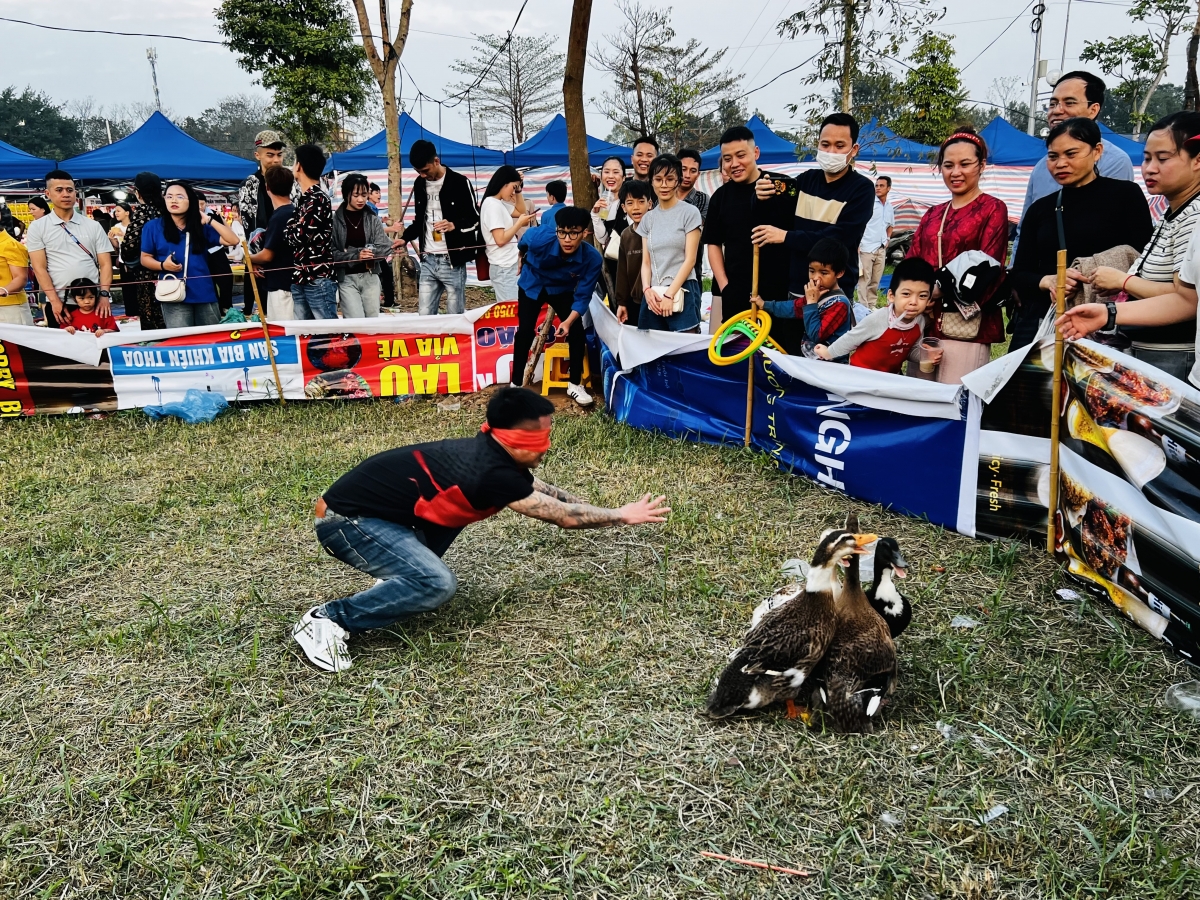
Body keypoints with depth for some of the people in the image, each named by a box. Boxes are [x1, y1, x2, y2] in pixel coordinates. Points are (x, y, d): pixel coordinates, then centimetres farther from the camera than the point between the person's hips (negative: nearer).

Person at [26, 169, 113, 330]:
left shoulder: (93, 226, 9)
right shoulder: (37, 227, 5)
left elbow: (105, 264, 5)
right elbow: (39, 268, -1)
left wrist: (104, 295, -9)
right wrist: (55, 301, -11)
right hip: (59, 304, -1)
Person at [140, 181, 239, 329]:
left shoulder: (201, 226, 11)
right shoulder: (153, 227, 5)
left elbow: (232, 240, 3)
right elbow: (145, 258, 9)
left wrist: (210, 220, -1)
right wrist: (162, 265, -11)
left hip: (204, 293, 2)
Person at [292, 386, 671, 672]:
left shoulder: (488, 454, 5)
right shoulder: (493, 474, -21)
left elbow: (548, 492, 20)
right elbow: (564, 516, -10)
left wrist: (610, 513, 22)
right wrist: (623, 515, 3)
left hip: (361, 503, 10)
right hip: (345, 519, -10)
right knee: (438, 584, -22)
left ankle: (399, 577, 18)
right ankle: (327, 619, -12)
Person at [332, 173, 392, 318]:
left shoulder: (373, 219, 5)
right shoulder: (335, 220, -3)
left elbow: (384, 248, -2)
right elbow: (331, 253, -8)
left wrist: (367, 253, -17)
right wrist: (355, 256, -19)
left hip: (370, 276, 3)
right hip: (346, 278, -3)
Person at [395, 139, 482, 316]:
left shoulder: (460, 182, -8)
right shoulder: (420, 184, 11)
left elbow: (475, 219, -5)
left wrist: (455, 225, -24)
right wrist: (405, 238, 6)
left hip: (452, 261, -5)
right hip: (428, 261, 5)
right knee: (424, 315, 5)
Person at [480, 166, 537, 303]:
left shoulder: (500, 203, 12)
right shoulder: (492, 204, -15)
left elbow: (520, 213, 26)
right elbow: (500, 240, -21)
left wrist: (518, 192, 16)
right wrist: (520, 223, -10)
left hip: (508, 265, 9)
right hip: (503, 267, -9)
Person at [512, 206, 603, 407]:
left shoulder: (592, 258, -35)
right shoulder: (539, 238, -37)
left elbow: (583, 296, -25)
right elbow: (522, 244, -10)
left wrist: (568, 321, -41)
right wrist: (522, 262, 12)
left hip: (562, 289, 1)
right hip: (532, 285, -1)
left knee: (576, 330, -10)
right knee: (525, 331, -7)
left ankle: (575, 385, 5)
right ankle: (516, 384, 6)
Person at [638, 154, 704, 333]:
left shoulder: (690, 212, 1)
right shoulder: (648, 218, 14)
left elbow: (690, 260, -5)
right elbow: (646, 262, 11)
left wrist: (670, 294, -11)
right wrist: (647, 289, -7)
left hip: (682, 293, -4)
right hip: (653, 295, 4)